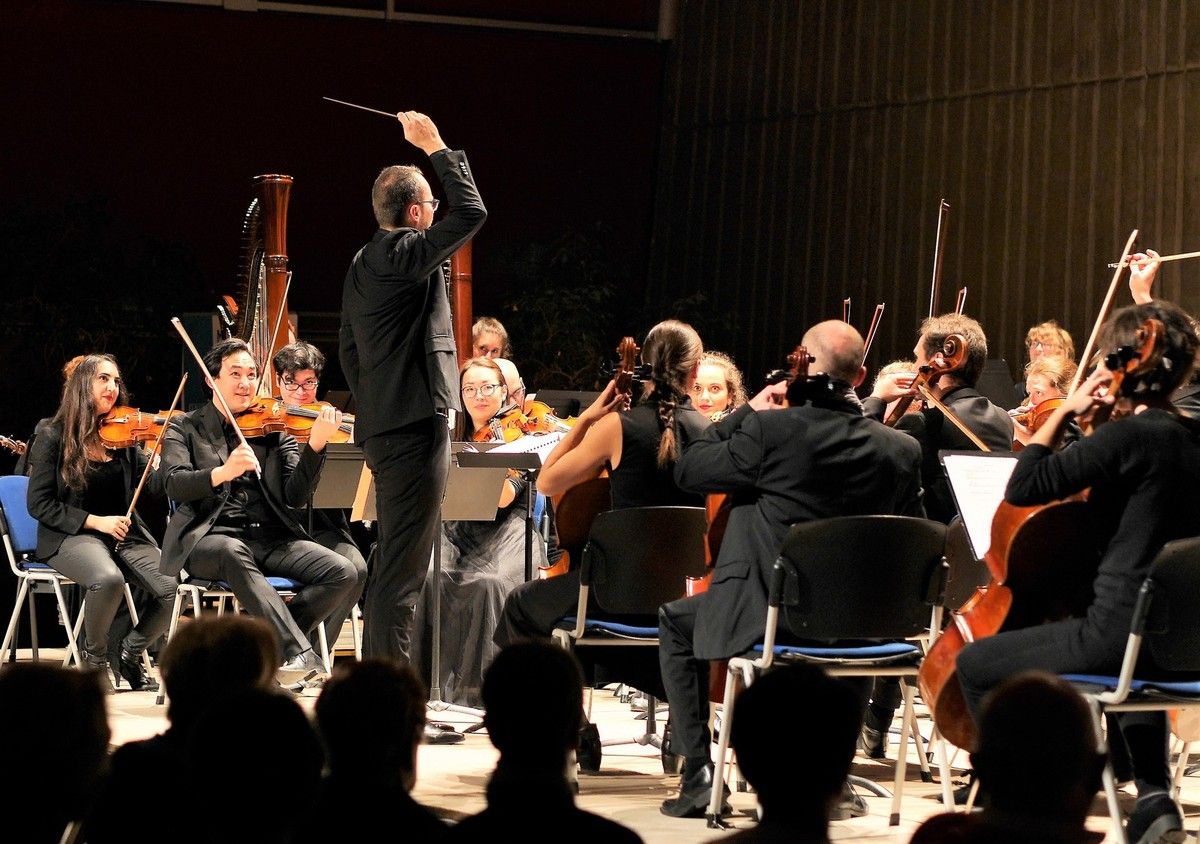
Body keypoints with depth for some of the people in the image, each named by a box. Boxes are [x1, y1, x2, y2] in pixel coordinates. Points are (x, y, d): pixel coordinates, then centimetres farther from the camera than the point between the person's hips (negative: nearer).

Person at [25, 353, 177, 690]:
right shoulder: (53, 437, -1)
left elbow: (157, 483, -2)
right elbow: (39, 504, -4)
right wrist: (94, 521, -14)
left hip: (125, 535, 4)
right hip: (71, 537, -4)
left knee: (172, 589, -21)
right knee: (108, 579, -36)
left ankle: (130, 653, 5)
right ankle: (94, 655, -8)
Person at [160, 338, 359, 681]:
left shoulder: (274, 430, 16)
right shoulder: (185, 428, 12)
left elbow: (296, 496, 3)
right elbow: (175, 485, -7)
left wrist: (315, 444, -14)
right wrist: (223, 472, -27)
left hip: (272, 538, 3)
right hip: (211, 538, -3)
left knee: (343, 574, -20)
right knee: (233, 552, -39)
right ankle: (300, 653, -43)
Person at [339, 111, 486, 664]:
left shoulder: (364, 262, 15)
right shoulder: (406, 254, -13)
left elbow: (348, 348, 20)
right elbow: (471, 212, -20)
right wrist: (436, 148, -11)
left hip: (381, 426, 10)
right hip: (416, 427, -10)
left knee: (390, 562, 17)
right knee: (404, 566, -8)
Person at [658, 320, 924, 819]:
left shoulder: (771, 429, -17)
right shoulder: (901, 450, -6)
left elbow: (688, 470, -5)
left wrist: (747, 411, 6)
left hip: (768, 614, -3)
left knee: (676, 622, 27)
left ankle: (698, 773, 16)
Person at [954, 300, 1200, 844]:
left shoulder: (1129, 436, -16)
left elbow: (1023, 489, -18)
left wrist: (1063, 412, -7)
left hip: (1120, 631, -9)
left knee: (975, 665, 6)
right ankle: (1154, 797, 26)